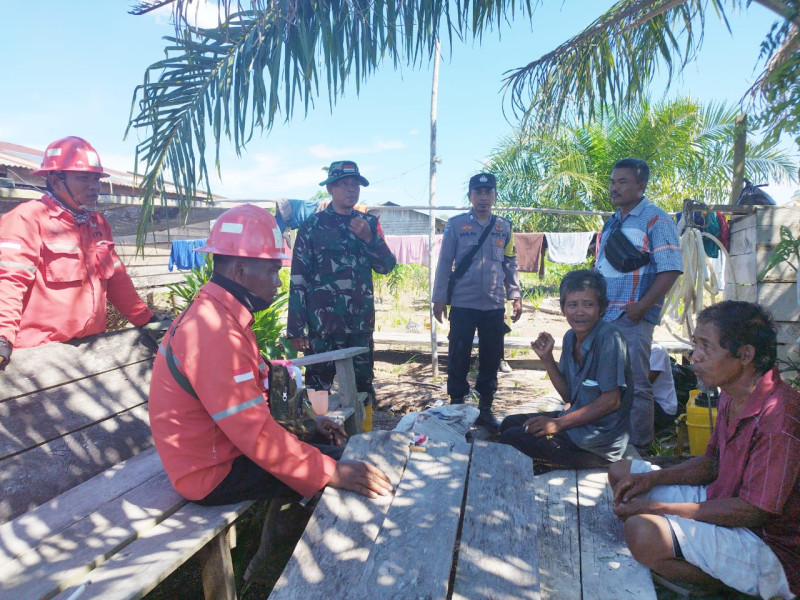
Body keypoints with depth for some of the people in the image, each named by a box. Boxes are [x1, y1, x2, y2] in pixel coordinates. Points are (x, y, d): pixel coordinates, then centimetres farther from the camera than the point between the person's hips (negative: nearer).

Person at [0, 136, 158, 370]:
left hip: (91, 345, 7)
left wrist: (147, 319, 13)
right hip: (39, 352, -6)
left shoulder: (98, 223, 12)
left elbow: (116, 279, 16)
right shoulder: (27, 218, -9)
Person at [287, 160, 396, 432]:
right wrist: (295, 329, -8)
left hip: (361, 323, 4)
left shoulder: (369, 223, 10)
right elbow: (298, 280, -5)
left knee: (363, 389, 12)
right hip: (322, 324, -3)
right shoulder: (312, 226, -2)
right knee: (318, 388, 5)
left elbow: (386, 266, 4)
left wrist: (369, 237, -13)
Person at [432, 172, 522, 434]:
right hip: (463, 304, -3)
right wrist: (439, 298, -3)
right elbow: (444, 262, 0)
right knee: (458, 358, 3)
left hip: (495, 306, 3)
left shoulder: (504, 227, 10)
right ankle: (456, 407, 18)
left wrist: (516, 296, 6)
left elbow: (510, 264, 13)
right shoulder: (456, 225, 1)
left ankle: (485, 409, 23)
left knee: (491, 359, 9)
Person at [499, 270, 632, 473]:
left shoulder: (608, 338, -19)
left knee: (512, 439, -16)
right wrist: (547, 358, -2)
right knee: (509, 424, 10)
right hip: (577, 421, 8)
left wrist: (559, 423, -18)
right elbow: (569, 397, 10)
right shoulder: (570, 337, 4)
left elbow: (611, 400, -19)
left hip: (601, 438, -8)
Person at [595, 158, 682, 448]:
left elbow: (670, 269, -14)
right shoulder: (612, 223, 16)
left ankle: (638, 446, 14)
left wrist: (640, 307, -19)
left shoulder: (656, 220, -6)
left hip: (632, 318, -8)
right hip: (603, 316, 8)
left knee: (634, 385, -1)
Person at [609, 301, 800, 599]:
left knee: (642, 531, -32)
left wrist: (658, 507, -22)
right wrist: (652, 478, -3)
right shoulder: (731, 395, 2)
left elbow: (753, 512, -25)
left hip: (771, 545, -9)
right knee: (621, 472, 8)